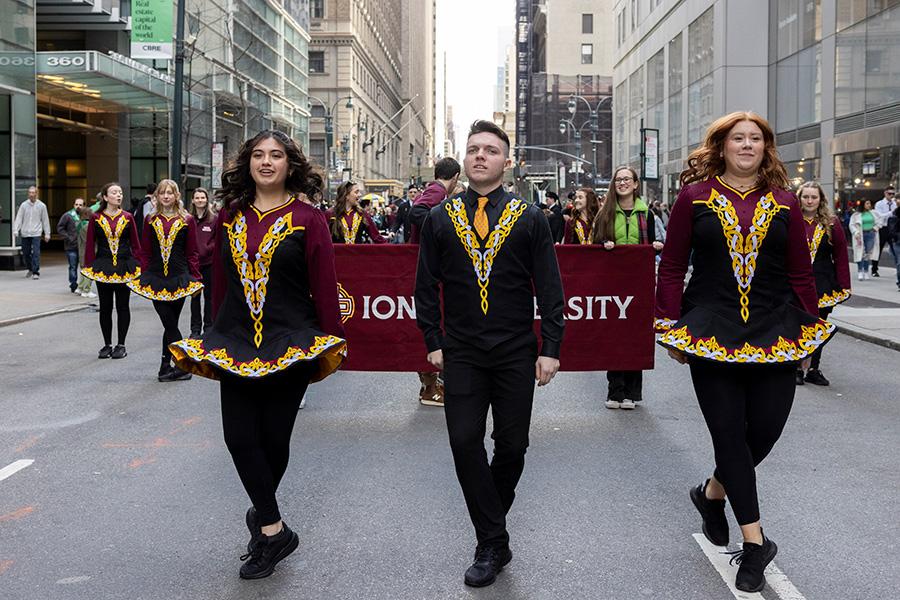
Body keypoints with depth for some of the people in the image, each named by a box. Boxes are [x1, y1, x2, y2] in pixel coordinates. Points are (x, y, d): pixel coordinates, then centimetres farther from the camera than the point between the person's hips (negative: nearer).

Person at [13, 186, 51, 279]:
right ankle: (29, 269, 31)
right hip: (25, 233, 2)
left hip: (36, 234, -2)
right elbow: (18, 218, 1)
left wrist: (47, 234, 4)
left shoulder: (42, 206, 2)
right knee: (25, 253, 10)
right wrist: (15, 230, -10)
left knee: (36, 253, -11)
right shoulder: (24, 205, 3)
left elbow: (45, 220, 6)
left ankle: (36, 272, -8)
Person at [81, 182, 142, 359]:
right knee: (105, 307, 6)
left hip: (124, 267, 0)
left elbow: (135, 244, 5)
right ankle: (107, 344, 16)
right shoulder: (96, 218, 1)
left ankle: (121, 345, 12)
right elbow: (90, 244, 3)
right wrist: (89, 266, -3)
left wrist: (137, 265, -2)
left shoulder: (127, 217, 3)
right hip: (103, 267, 0)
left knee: (122, 306, 4)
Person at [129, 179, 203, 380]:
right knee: (170, 324, -2)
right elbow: (145, 252, 10)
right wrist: (143, 277, 3)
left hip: (179, 278, -1)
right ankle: (182, 366, 5)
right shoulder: (151, 220, 8)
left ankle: (165, 366, 12)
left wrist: (196, 278, -2)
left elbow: (192, 252, 3)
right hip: (156, 278, 1)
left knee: (170, 324, 3)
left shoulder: (187, 220, 3)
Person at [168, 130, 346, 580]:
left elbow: (325, 289, -4)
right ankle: (274, 529, 6)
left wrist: (331, 344, -5)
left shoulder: (308, 220, -4)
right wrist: (217, 336, 14)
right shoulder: (229, 218, 8)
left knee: (273, 437, 5)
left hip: (290, 344, -3)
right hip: (235, 343, 4)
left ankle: (264, 514, 29)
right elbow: (220, 283, 13)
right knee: (239, 435, -4)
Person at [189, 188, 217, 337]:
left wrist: (206, 249, -10)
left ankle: (209, 327, 17)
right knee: (194, 296, 8)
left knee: (209, 295, 7)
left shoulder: (214, 219, -2)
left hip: (208, 263, -1)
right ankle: (195, 329, 16)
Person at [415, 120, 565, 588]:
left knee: (511, 445, 5)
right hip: (461, 355, 1)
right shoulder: (439, 219, 6)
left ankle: (490, 532, 28)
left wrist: (550, 349, -4)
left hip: (516, 355, 0)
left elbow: (549, 287, 2)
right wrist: (433, 342, 2)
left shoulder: (530, 219, 3)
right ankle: (494, 542, 7)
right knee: (465, 443, -5)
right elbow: (426, 286, 9)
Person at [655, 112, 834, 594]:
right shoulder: (695, 197, 2)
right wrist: (671, 327, -1)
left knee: (767, 427, 1)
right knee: (729, 432, -1)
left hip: (774, 334, 2)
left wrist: (809, 329, 7)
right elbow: (672, 267, 3)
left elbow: (800, 273, 10)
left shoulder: (783, 203, 8)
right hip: (712, 332, -2)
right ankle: (755, 542, 9)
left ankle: (712, 492, 30)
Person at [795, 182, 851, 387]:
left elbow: (841, 256, 2)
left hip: (823, 285, 2)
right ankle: (796, 368, 13)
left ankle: (814, 370, 18)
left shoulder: (831, 224, 3)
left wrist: (844, 285, -3)